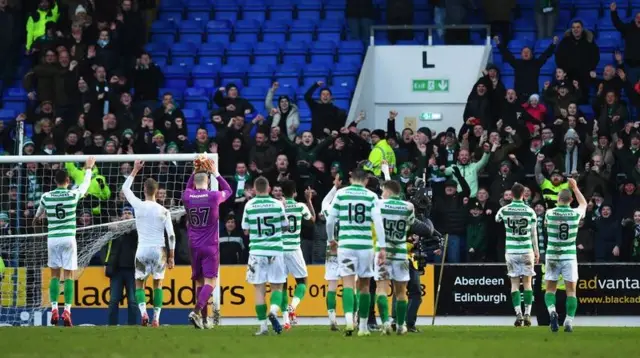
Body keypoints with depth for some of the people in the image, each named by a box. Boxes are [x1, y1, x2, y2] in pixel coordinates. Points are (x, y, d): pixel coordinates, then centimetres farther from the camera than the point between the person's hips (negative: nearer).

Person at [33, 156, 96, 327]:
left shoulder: (46, 197, 1)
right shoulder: (73, 195, -4)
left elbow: (40, 211, 25)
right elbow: (85, 184, 18)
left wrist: (37, 218, 49)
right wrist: (88, 168, 36)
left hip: (53, 238, 2)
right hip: (68, 238, -2)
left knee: (55, 275, 10)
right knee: (69, 276, 1)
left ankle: (54, 309, -1)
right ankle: (67, 311, -8)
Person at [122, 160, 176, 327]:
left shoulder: (139, 205, -4)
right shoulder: (163, 211, -3)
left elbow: (125, 188, 14)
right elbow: (171, 236, -3)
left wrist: (135, 170, 21)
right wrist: (172, 257, 5)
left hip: (143, 249, -1)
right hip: (159, 250, 1)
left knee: (139, 283, 11)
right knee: (158, 284, 13)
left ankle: (143, 312, -12)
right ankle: (156, 318, 5)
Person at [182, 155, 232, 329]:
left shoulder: (187, 197, -1)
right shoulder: (214, 196, -7)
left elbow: (188, 188, 26)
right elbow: (228, 190, 16)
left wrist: (195, 171, 24)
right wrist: (216, 174, 21)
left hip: (194, 247, 3)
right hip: (210, 247, -3)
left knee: (199, 282, 9)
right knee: (209, 282, -7)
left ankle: (204, 319, 8)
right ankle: (197, 311, -27)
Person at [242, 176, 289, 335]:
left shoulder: (249, 205, -2)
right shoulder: (277, 204, -2)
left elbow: (246, 230, 4)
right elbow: (285, 226, 8)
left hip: (257, 250, 0)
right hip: (275, 250, 0)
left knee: (259, 288, 4)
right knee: (277, 286, 9)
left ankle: (263, 325, -1)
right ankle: (273, 311, -18)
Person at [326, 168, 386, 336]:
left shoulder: (340, 194, 4)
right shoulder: (371, 196, 2)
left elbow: (330, 220, 6)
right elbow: (378, 222, -7)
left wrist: (331, 239, 25)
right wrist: (382, 247, -6)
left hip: (346, 243, 0)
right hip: (365, 245, 0)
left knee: (348, 283, -4)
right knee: (364, 285, 11)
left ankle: (349, 319, -27)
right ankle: (363, 327, 15)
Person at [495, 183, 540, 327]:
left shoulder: (504, 210, -4)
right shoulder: (529, 211, -5)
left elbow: (496, 219, 19)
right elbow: (534, 233, 2)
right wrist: (537, 251, 11)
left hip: (511, 250, 0)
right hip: (526, 250, 0)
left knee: (515, 283, 4)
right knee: (527, 282, 6)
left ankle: (518, 314, -7)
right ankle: (527, 314, 1)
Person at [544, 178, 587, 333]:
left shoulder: (549, 213, -7)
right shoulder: (575, 214, -6)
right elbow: (584, 204, 18)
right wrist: (575, 188, 26)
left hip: (552, 256, 0)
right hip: (569, 256, 0)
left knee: (550, 289, 11)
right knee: (571, 290, 7)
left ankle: (552, 311, -16)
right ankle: (569, 322, -1)